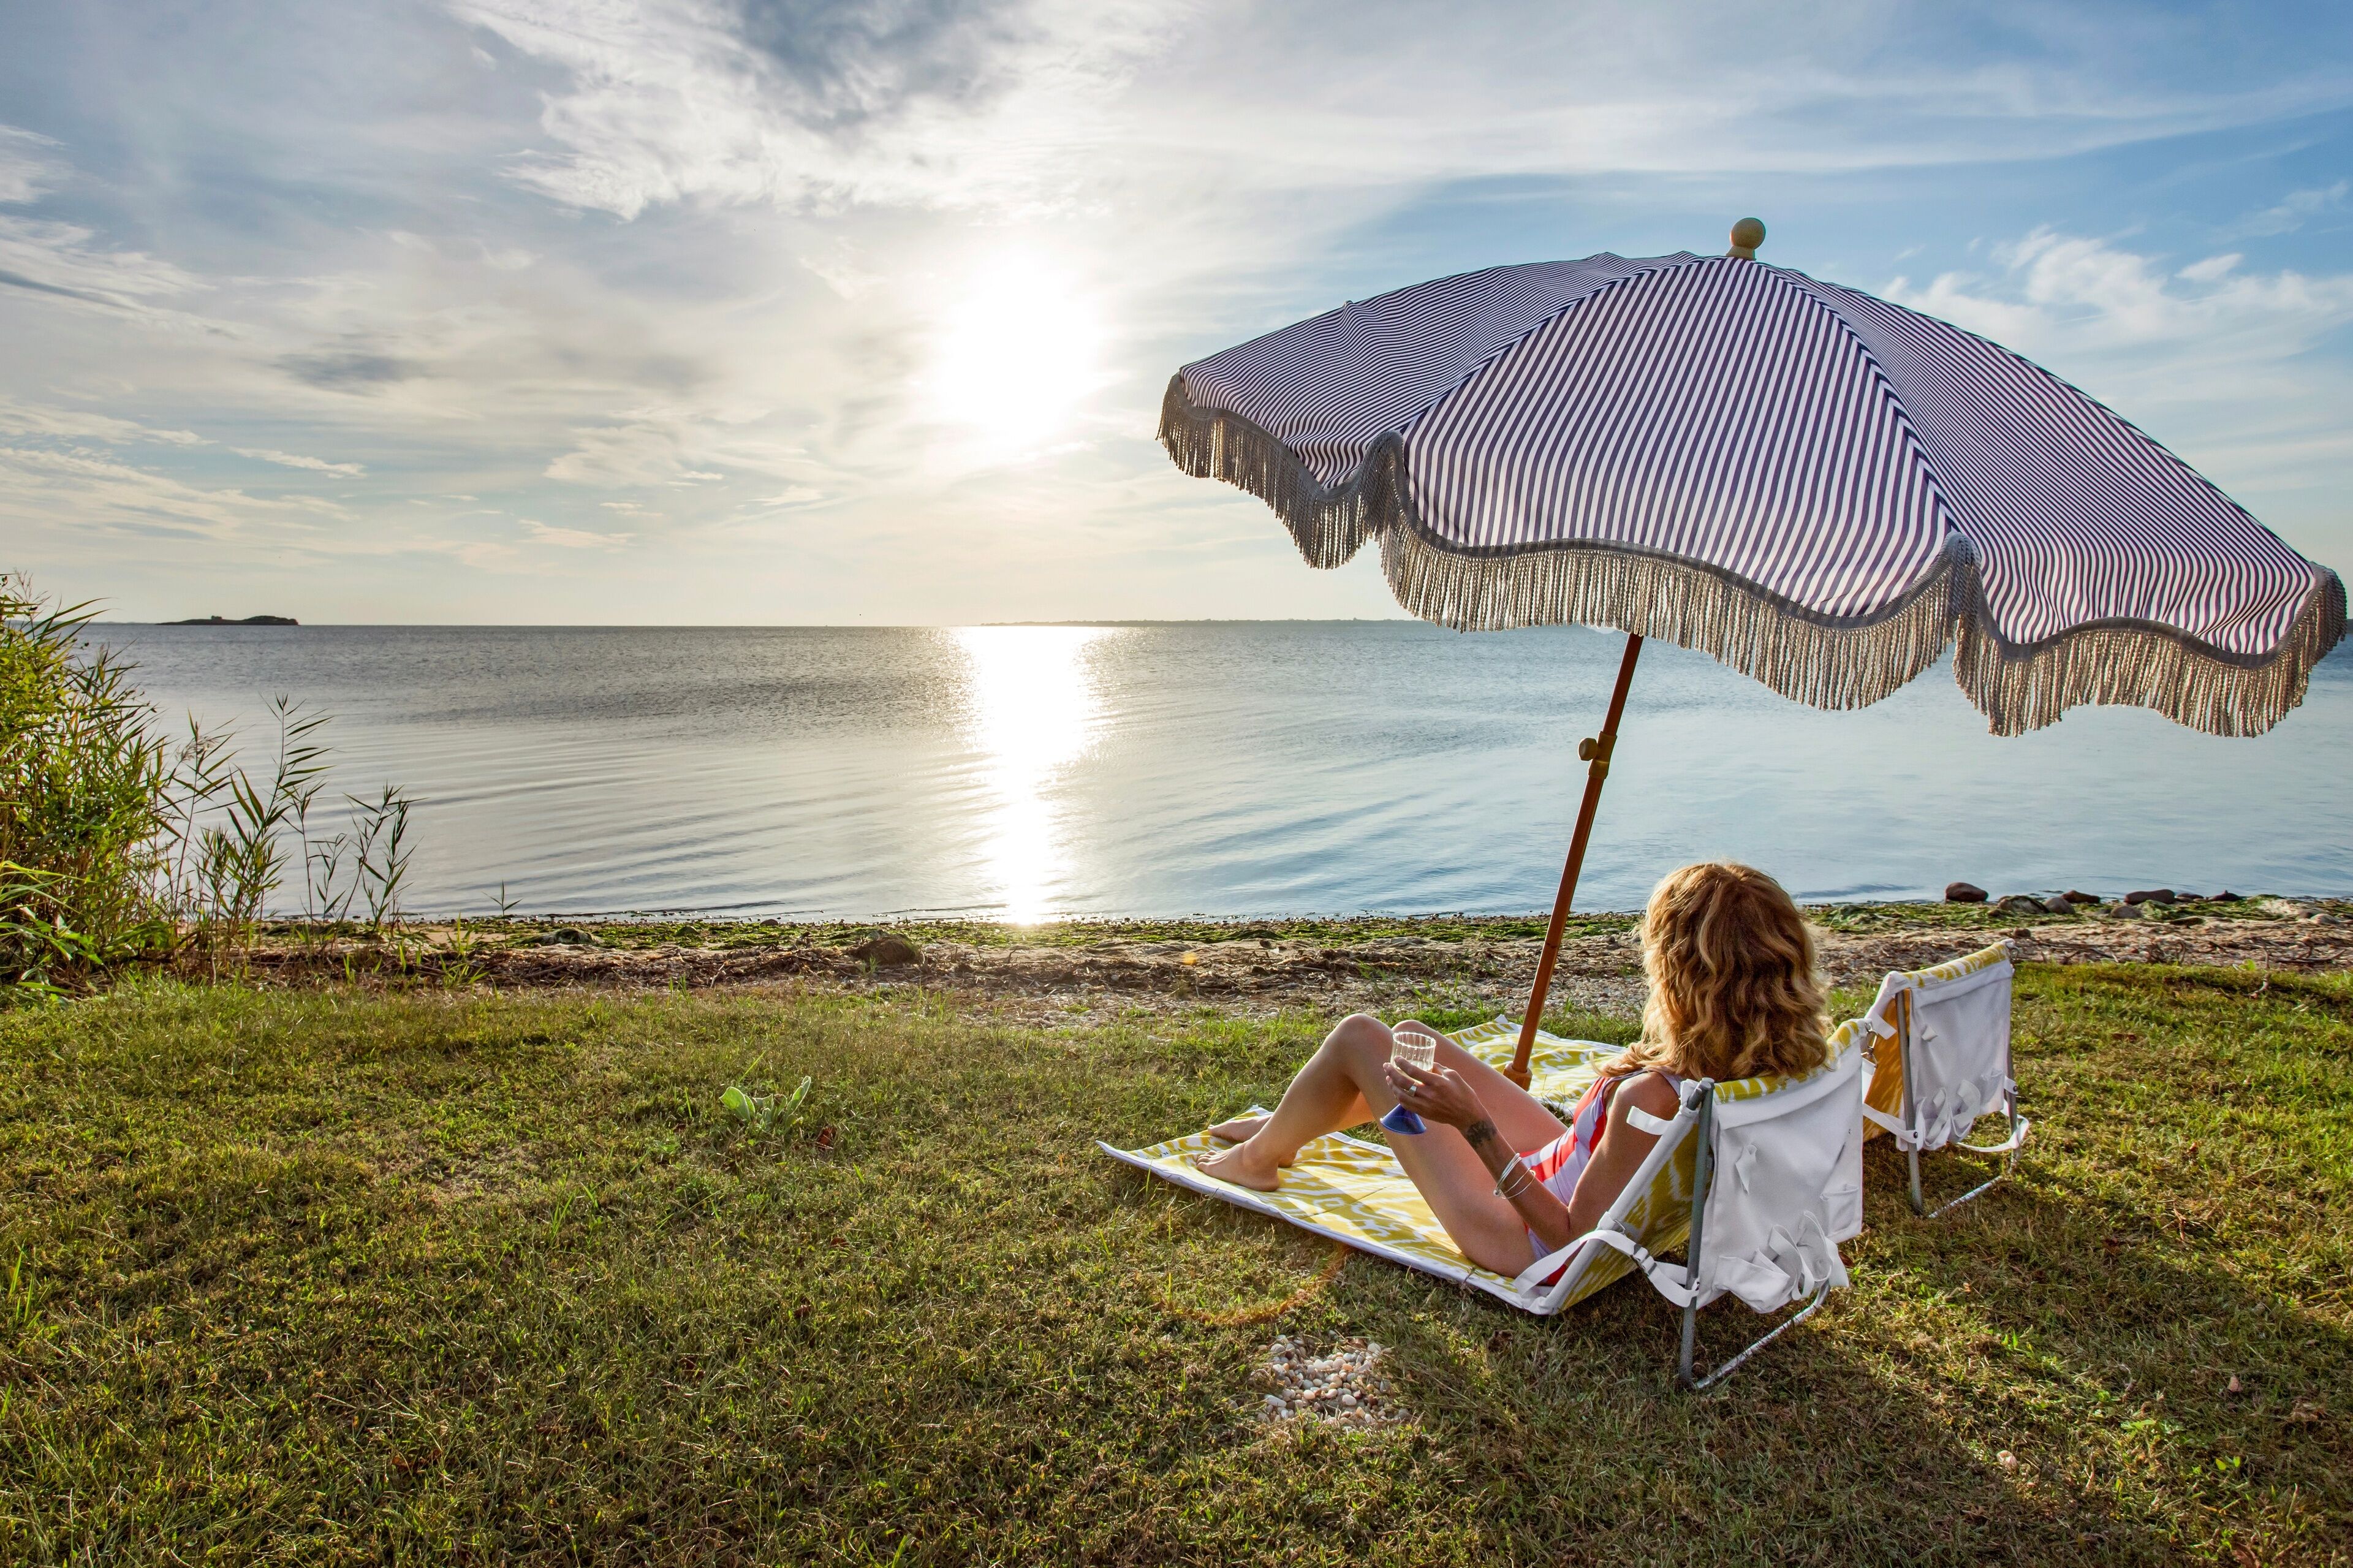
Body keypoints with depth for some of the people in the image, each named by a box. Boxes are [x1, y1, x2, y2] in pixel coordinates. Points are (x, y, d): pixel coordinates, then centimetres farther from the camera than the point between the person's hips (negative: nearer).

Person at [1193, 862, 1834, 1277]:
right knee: (1413, 1039, 21)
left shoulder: (1652, 1097, -40)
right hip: (1572, 1177, 8)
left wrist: (1475, 1124, -31)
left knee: (1359, 1037, 1)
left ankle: (1260, 1158, 31)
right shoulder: (1775, 1068, -17)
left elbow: (1573, 1237, -29)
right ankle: (1291, 1125, 48)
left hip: (1524, 1237, -8)